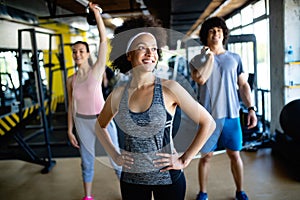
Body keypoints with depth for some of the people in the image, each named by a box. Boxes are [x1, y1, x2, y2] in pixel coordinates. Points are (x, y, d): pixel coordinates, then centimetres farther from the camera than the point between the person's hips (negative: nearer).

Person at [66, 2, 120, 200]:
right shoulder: (71, 80, -1)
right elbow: (71, 106, 7)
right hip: (82, 122, 3)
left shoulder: (97, 70, -11)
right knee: (87, 161, 15)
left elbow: (104, 41, -19)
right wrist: (70, 130, 6)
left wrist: (96, 12, -21)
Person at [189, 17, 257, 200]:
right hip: (209, 116, -1)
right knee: (207, 156, 7)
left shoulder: (234, 58, 8)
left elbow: (243, 85, 9)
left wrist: (251, 108, 0)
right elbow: (201, 79, -18)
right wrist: (210, 56, -9)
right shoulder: (198, 59, 2)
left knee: (235, 154, 10)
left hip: (231, 115, 2)